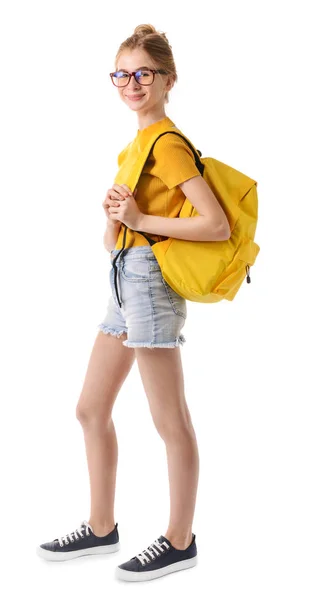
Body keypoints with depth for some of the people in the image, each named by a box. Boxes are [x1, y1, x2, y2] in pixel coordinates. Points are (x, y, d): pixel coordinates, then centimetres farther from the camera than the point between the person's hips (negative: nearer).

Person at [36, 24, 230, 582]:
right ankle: (101, 527, 28)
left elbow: (216, 224, -21)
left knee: (171, 422, 1)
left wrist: (140, 220, -16)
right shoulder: (135, 145, 15)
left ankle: (179, 541, 14)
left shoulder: (167, 142, -11)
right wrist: (113, 214, -5)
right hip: (126, 279, 10)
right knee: (91, 410, 15)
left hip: (151, 278, -10)